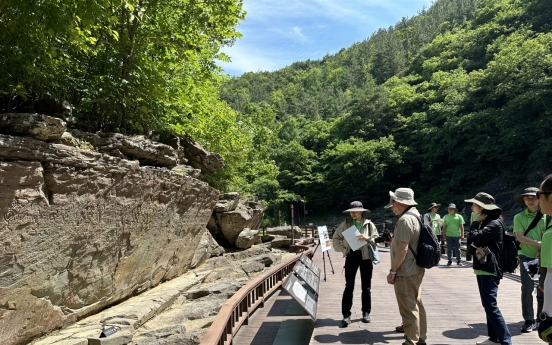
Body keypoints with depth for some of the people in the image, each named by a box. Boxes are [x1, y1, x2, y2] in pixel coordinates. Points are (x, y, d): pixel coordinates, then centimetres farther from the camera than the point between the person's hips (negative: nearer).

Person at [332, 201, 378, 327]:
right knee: (349, 286, -1)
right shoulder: (345, 224, 0)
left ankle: (366, 312, 25)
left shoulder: (369, 224, -1)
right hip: (351, 256, 0)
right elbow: (335, 238, 7)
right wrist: (342, 249, -4)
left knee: (366, 287, 11)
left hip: (365, 256, 0)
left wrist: (368, 238, -20)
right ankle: (346, 314, 3)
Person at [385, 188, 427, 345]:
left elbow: (402, 249, -24)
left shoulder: (405, 219, -21)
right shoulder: (416, 215, 10)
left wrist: (392, 271, -18)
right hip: (416, 269, 10)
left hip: (405, 272, -10)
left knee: (408, 308, -1)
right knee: (417, 304, 18)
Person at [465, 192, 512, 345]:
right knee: (488, 305, 13)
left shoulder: (495, 223, -13)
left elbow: (474, 238, -22)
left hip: (489, 269, -10)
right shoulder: (484, 222, 16)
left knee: (491, 305, -9)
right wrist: (476, 250, -12)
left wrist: (475, 223, -7)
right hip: (482, 268, 10)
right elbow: (469, 245, 11)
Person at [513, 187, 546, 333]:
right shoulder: (519, 217, -1)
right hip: (526, 257, -1)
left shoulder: (546, 216, 0)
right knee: (527, 288, -4)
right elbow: (520, 237, -8)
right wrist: (539, 243, -18)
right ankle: (529, 320, 6)